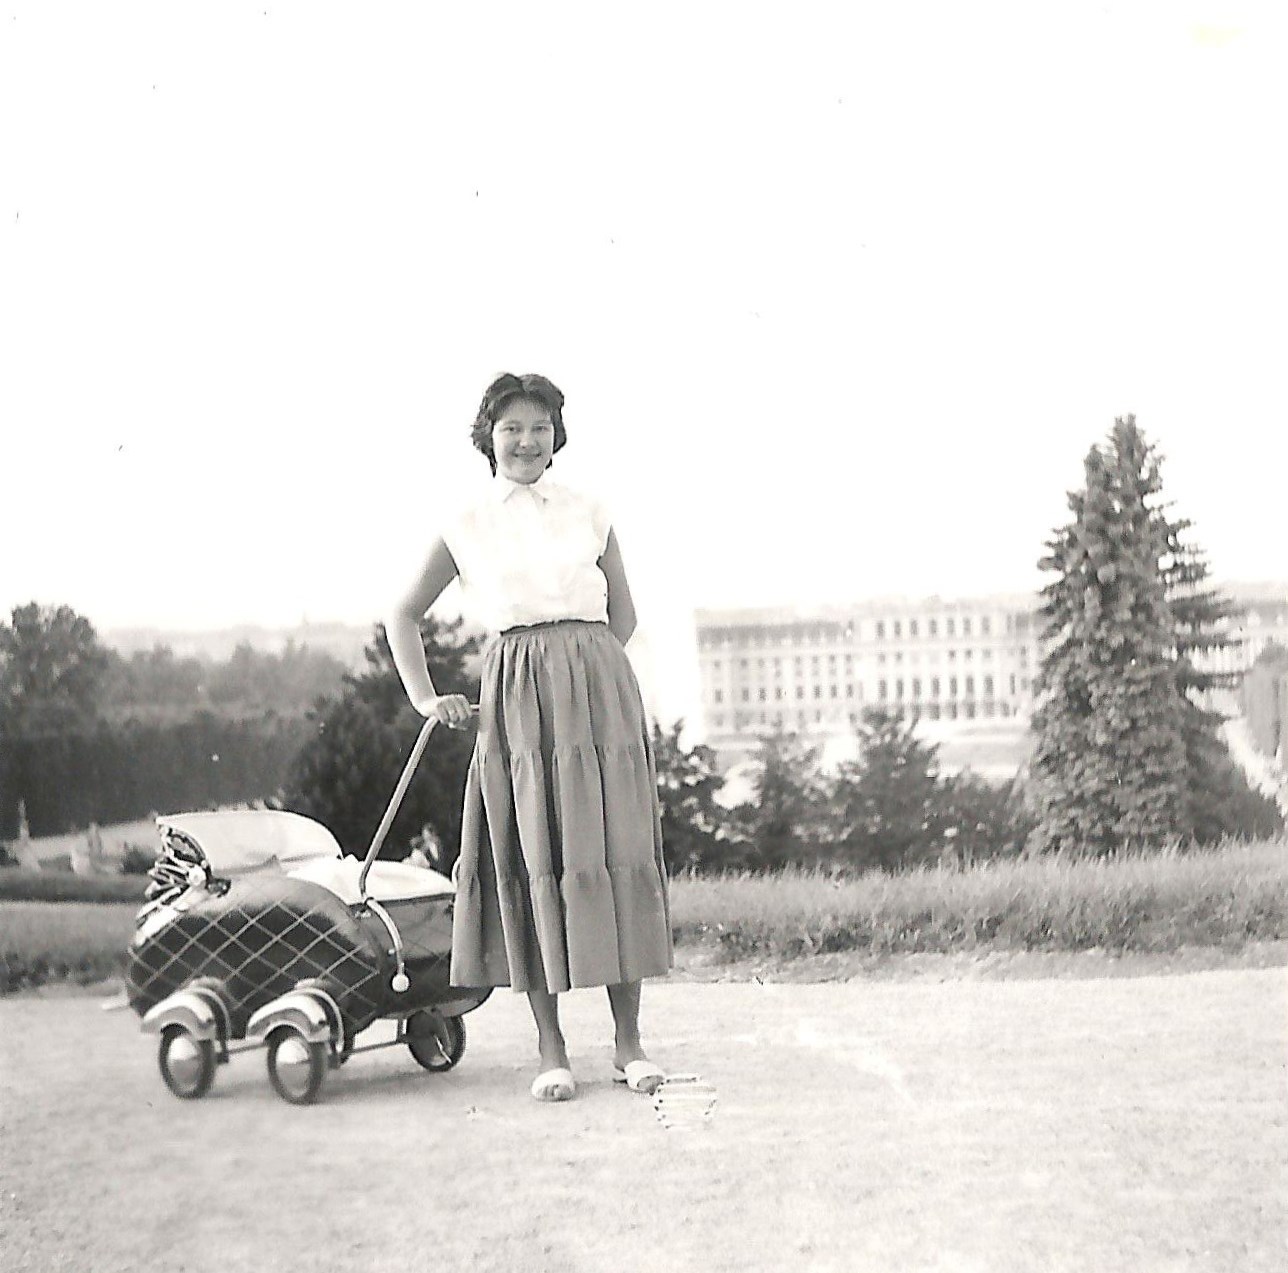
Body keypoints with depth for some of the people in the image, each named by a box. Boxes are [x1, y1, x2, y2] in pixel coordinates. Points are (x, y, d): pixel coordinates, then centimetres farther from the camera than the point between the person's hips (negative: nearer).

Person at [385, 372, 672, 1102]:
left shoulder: (590, 515, 11)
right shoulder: (467, 529, 9)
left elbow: (624, 616, 18)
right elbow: (404, 616, 17)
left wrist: (583, 672, 7)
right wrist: (425, 699, 8)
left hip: (600, 691, 1)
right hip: (516, 698, -1)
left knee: (615, 852, -1)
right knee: (532, 860, -3)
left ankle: (629, 1040, 6)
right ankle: (551, 1049, 4)